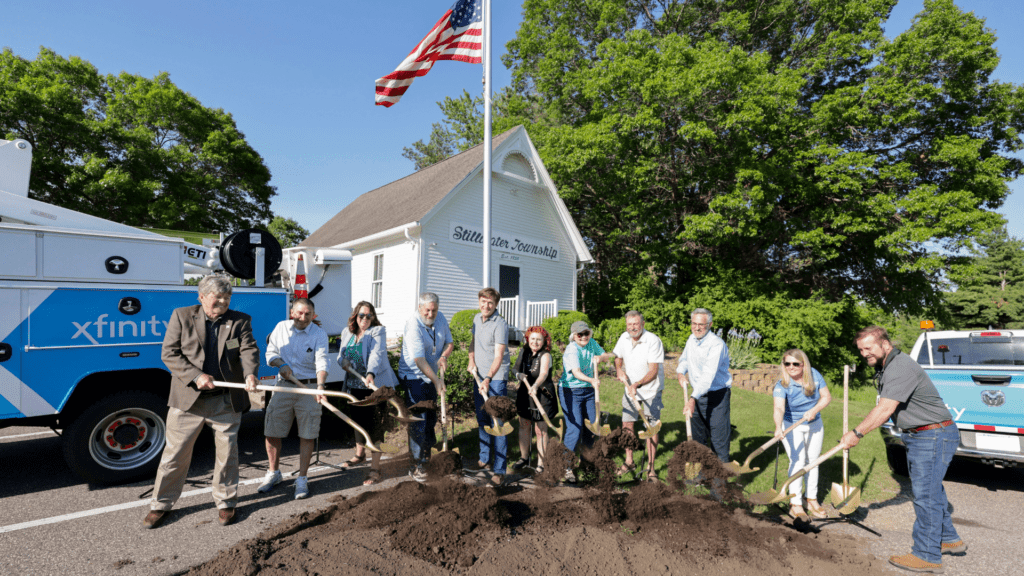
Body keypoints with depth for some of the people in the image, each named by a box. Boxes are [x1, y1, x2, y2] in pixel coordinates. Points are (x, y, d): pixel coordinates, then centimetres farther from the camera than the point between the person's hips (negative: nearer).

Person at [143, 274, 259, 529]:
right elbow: (169, 353, -4)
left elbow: (249, 350, -9)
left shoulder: (240, 321, 2)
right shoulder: (181, 316, 0)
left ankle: (226, 503, 27)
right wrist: (195, 376, -16)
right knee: (175, 453, 9)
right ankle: (161, 504, 30)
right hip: (187, 399, -1)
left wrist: (250, 374, -29)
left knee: (227, 453, 10)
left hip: (226, 402, 1)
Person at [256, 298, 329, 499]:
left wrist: (320, 386, -33)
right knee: (272, 431, 8)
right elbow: (271, 352, 10)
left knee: (307, 435, 1)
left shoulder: (319, 334, -7)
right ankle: (273, 473, 30)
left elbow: (322, 362, -17)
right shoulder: (281, 327, 4)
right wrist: (281, 364, -12)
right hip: (284, 385, 3)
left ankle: (302, 479, 15)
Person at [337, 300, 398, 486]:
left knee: (375, 425, -5)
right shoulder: (347, 333, 10)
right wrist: (342, 360, -7)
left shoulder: (377, 332, -9)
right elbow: (340, 354, 18)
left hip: (375, 385, -6)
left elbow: (376, 354, -24)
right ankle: (360, 454, 45)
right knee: (357, 421, 21)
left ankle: (375, 468, 4)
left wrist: (371, 373, -42)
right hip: (354, 385, 6)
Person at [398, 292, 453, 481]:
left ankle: (427, 456, 30)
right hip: (414, 376, -7)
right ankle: (418, 465, 0)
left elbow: (449, 342, 9)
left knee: (431, 418, 15)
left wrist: (443, 356, -12)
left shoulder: (440, 319, -1)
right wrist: (436, 380, -34)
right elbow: (419, 359, -29)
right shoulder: (413, 325, -23)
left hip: (432, 376, 7)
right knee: (418, 420, -9)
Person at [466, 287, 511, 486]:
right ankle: (484, 459, 35)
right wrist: (471, 361, 6)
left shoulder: (500, 324, -17)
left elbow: (499, 356, -24)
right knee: (482, 421, 19)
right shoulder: (477, 318, 7)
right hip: (479, 377, 8)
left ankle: (499, 470, 2)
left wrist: (488, 379, -35)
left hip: (496, 379, -8)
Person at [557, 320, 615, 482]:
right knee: (575, 429, -12)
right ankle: (567, 467, -1)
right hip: (570, 392, -7)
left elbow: (608, 355, 9)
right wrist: (592, 380, -53)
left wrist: (600, 357, -14)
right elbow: (576, 372, -35)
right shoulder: (571, 350, -21)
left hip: (589, 390, 7)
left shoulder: (592, 343, 0)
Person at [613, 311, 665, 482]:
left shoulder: (653, 341, -23)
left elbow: (653, 371, -27)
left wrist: (637, 384, -40)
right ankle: (629, 462, 26)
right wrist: (619, 370, -7)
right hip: (630, 389, 5)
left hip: (651, 390, -5)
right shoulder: (624, 338, -5)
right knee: (626, 425, 8)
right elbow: (617, 357, 13)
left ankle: (650, 467, 11)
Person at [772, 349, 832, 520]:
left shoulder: (814, 375, -13)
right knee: (797, 461, -11)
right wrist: (778, 427, -59)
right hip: (792, 427, -4)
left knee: (813, 460, 12)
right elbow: (779, 408, -41)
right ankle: (795, 504, -3)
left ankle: (812, 500, 26)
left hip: (814, 425, 4)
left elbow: (826, 397, -5)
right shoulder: (781, 385, -26)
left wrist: (814, 410, -22)